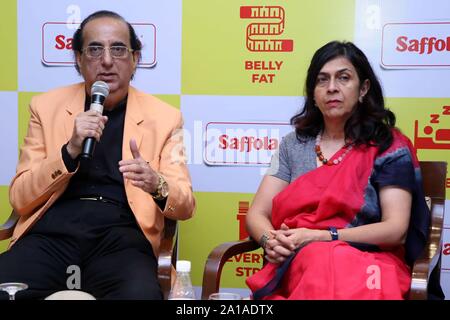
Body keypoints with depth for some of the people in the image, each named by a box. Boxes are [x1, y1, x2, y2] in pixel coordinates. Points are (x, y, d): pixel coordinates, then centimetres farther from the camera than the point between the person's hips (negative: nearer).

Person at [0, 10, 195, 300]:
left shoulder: (163, 116, 7)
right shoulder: (47, 106, 9)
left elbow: (186, 206, 5)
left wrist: (156, 185, -19)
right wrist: (70, 150, -12)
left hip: (122, 235, 0)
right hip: (52, 232, 1)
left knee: (141, 294, -32)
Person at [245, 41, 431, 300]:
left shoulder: (389, 147, 2)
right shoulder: (293, 145, 12)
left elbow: (396, 229, -7)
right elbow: (257, 214, 8)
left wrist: (317, 237, -17)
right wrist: (270, 240, -16)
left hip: (365, 264, -1)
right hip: (294, 267, 2)